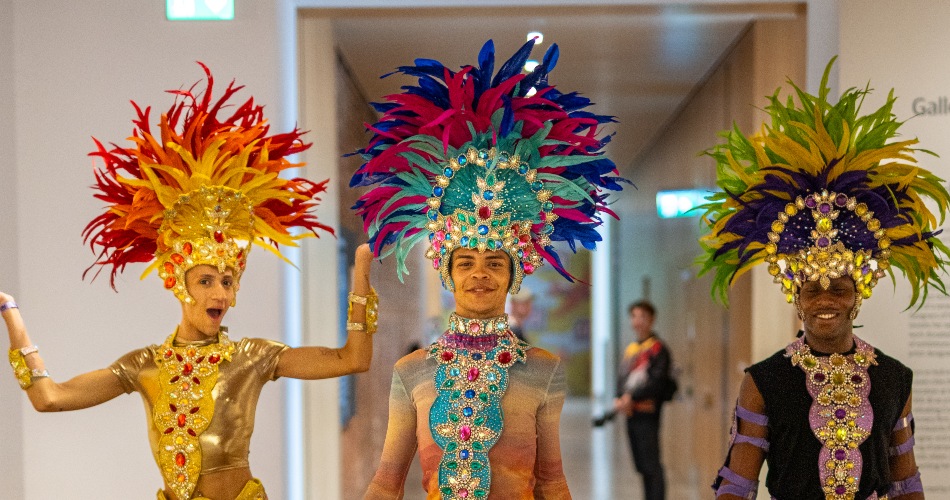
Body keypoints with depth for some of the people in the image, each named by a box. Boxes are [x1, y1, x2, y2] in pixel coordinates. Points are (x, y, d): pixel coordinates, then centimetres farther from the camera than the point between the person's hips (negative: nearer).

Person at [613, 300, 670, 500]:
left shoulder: (658, 348, -6)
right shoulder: (630, 349, 18)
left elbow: (658, 381, -15)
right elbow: (622, 378, 16)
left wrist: (632, 397, -18)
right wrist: (620, 399, -4)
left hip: (648, 415, -8)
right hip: (631, 415, 8)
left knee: (652, 466, -9)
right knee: (641, 466, 12)